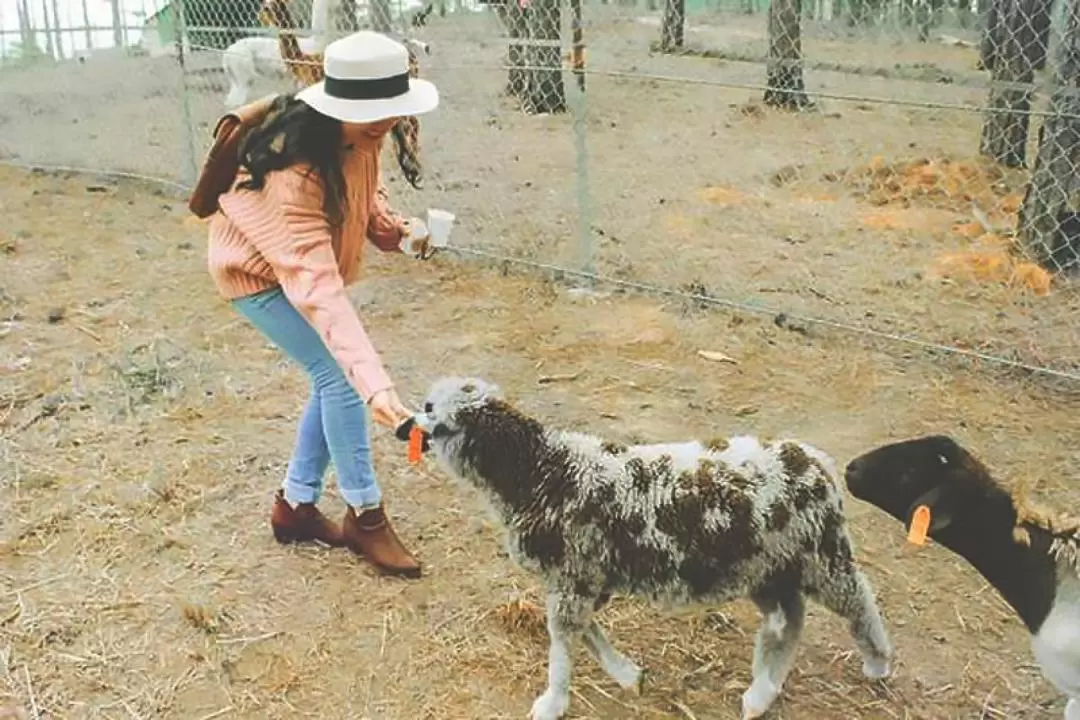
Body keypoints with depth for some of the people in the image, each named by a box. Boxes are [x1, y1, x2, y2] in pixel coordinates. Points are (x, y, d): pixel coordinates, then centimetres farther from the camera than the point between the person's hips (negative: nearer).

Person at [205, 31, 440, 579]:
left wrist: (397, 229, -18)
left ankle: (295, 505, 20)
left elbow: (363, 194, 4)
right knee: (339, 375, -16)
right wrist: (374, 383, -58)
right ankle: (365, 516, -1)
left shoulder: (359, 136, -17)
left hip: (301, 260, 8)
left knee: (335, 377, 5)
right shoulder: (293, 172, -41)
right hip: (258, 270, -8)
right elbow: (318, 287, -49)